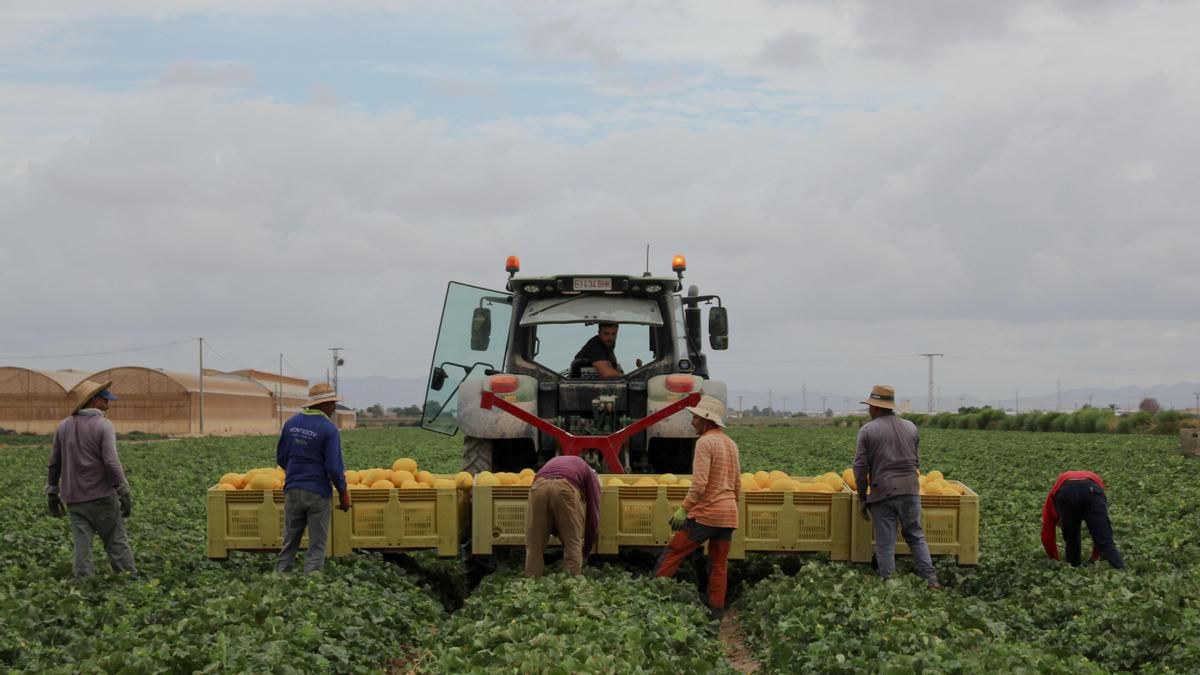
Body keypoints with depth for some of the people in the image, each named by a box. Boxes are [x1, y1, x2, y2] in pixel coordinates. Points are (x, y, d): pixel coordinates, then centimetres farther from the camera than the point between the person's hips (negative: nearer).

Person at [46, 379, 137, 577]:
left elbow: (54, 463, 11)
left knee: (82, 546, 5)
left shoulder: (64, 426, 7)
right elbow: (111, 462, -19)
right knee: (116, 543, 6)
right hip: (101, 496, -4)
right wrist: (124, 493, -16)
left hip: (74, 499, 4)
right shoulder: (103, 425, -10)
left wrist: (52, 494, 18)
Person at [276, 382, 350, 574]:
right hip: (318, 492, -5)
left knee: (289, 542, 14)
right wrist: (343, 492, -2)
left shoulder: (292, 422, 3)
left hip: (293, 489, 5)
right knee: (316, 546, 4)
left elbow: (280, 458, 10)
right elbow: (334, 467, -15)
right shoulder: (329, 429, -13)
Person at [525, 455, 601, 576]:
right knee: (573, 543, 12)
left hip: (539, 486, 3)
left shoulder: (554, 463, 44)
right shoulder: (590, 474, 34)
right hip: (565, 487, -3)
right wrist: (586, 550, 35)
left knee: (534, 544, 13)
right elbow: (593, 512, 27)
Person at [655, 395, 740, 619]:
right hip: (729, 515, 8)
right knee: (719, 565, 10)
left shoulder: (705, 442, -11)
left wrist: (684, 509, -13)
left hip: (706, 513, -8)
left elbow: (699, 484, -18)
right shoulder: (731, 444, 15)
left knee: (673, 553, 1)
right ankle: (716, 610, 10)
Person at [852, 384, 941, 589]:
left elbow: (860, 467, -4)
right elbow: (917, 461, 16)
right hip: (910, 489, 3)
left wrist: (862, 498, 3)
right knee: (916, 536, 14)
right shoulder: (911, 427, 10)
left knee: (885, 544, 2)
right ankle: (931, 578, 5)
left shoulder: (867, 430, -3)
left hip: (882, 493, -3)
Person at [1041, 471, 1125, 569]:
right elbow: (1099, 532, 53)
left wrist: (1055, 560, 56)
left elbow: (1047, 535, 43)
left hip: (1066, 492, -1)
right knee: (1105, 542, 0)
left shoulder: (1055, 492, 45)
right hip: (1092, 490, 1)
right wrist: (1096, 558, 64)